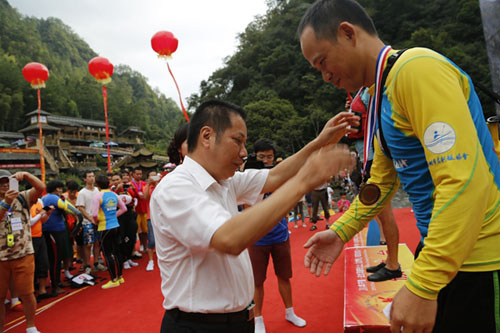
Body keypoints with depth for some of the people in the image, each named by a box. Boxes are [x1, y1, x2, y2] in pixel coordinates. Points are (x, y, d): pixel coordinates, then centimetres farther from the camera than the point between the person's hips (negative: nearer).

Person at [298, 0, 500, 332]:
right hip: (438, 249, 9)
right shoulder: (381, 94, 9)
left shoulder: (416, 68, -20)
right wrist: (340, 232, 7)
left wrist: (421, 288, -26)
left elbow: (466, 182, -27)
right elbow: (381, 181, 16)